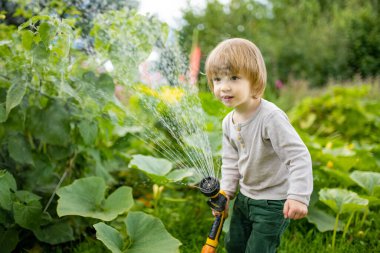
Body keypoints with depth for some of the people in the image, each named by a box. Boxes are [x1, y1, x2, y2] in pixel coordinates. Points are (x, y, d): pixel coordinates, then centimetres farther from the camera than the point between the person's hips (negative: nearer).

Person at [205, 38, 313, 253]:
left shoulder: (270, 117, -29)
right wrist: (225, 192, 2)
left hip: (274, 202, -8)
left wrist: (298, 196, -35)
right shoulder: (229, 122, -4)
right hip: (245, 196, 8)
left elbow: (299, 157, -30)